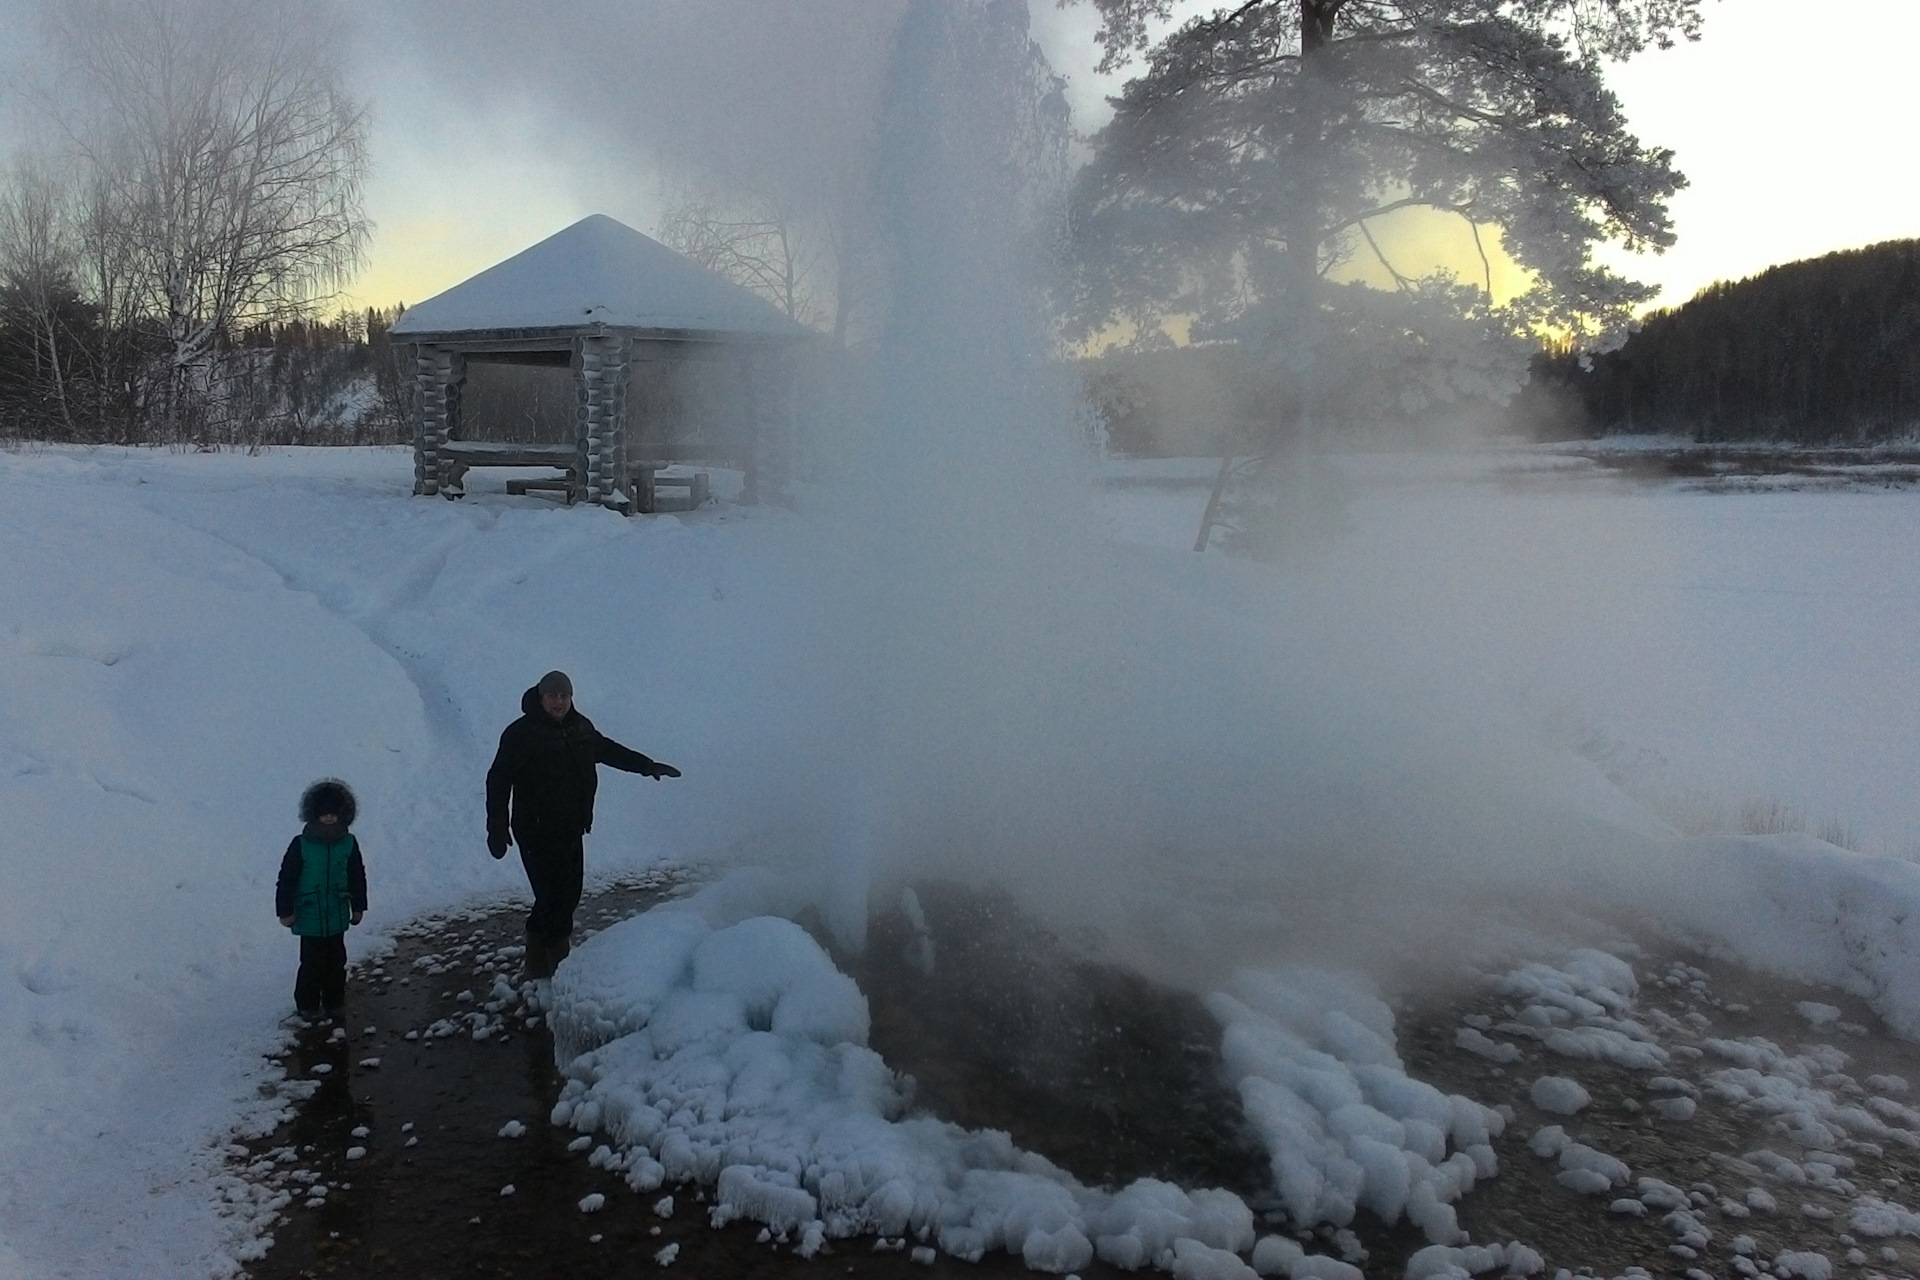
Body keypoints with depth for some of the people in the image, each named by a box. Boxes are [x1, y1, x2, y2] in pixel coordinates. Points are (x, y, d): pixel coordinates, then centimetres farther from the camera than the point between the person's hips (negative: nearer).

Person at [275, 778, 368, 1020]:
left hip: (337, 916, 3)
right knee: (312, 963, 2)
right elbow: (286, 879, -6)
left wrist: (358, 907, 12)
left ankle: (334, 1002, 26)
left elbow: (357, 876, 9)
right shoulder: (301, 844, -11)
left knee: (336, 961, 12)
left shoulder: (348, 843, -2)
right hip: (310, 916, -3)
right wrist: (285, 910, -5)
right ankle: (308, 1004, 18)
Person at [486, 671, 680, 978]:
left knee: (569, 893, 11)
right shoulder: (521, 733, -10)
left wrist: (649, 766, 31)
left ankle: (538, 963, 26)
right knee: (555, 895, -11)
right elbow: (499, 780, -11)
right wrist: (497, 826, -16)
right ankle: (559, 963, 1)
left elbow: (609, 751, 25)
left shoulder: (580, 728, 9)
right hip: (537, 832, -7)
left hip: (570, 829, 7)